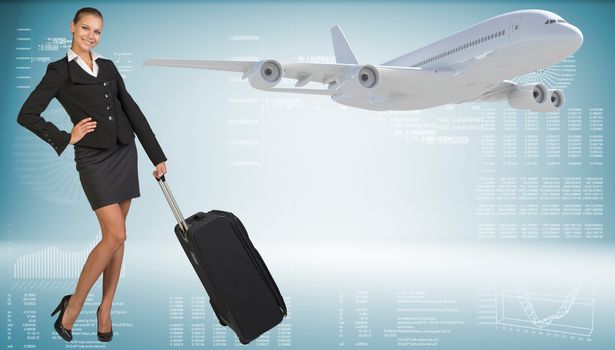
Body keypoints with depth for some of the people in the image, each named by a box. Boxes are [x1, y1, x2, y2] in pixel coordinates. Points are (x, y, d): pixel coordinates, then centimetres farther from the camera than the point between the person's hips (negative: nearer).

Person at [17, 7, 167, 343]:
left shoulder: (108, 67, 12)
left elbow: (132, 110, 11)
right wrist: (65, 139, -6)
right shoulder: (60, 70, -2)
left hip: (125, 152, 6)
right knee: (115, 235, -13)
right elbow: (27, 115, -5)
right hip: (94, 158, -5)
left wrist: (157, 155, 8)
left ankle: (105, 308, 16)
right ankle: (73, 304, 2)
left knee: (116, 235, 6)